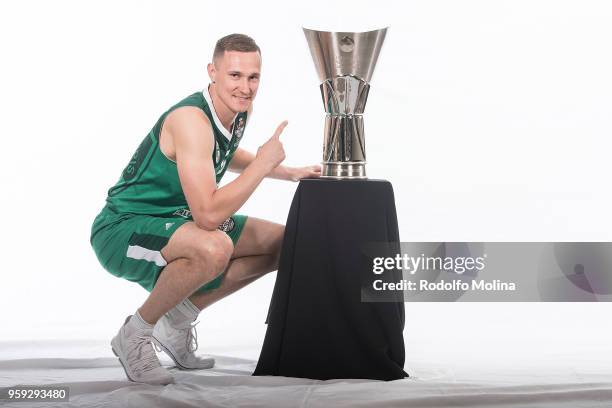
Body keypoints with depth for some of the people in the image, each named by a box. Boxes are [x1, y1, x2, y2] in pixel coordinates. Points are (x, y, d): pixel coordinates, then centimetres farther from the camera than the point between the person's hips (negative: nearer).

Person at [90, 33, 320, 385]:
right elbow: (208, 215, -37)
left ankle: (178, 317, 11)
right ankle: (136, 333, -13)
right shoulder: (191, 119, -28)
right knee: (214, 248, -39)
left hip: (173, 222, 9)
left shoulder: (241, 109, 0)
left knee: (284, 243, 7)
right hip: (123, 230, -9)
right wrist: (264, 163, -28)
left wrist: (290, 172, 17)